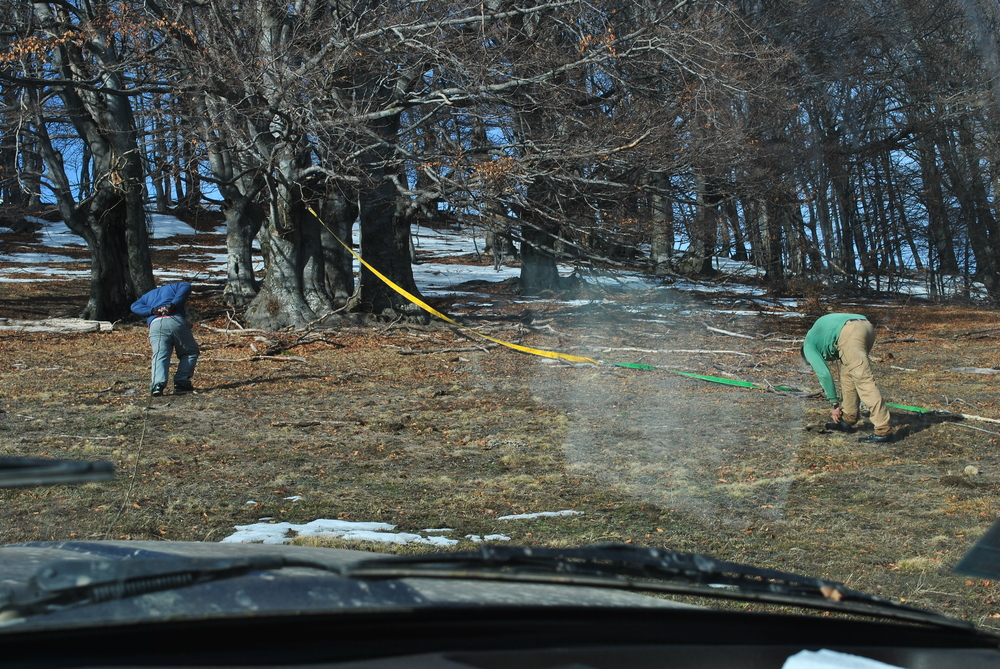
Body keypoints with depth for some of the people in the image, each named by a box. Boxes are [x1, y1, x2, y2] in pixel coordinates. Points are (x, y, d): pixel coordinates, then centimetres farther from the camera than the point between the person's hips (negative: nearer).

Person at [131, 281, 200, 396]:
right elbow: (186, 286, 6)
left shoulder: (148, 296, 37)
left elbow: (135, 306, 18)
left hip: (155, 325, 2)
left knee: (160, 356, -6)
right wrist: (173, 305, -3)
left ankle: (158, 384, -32)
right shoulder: (173, 287, 29)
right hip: (176, 321, -2)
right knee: (190, 352, 11)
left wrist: (153, 310, 4)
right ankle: (181, 382, -5)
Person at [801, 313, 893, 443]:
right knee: (847, 374, 23)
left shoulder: (808, 346, 23)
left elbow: (824, 374, 10)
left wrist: (835, 404, 17)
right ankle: (848, 420, 27)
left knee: (864, 380, -8)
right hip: (867, 326, 8)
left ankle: (884, 431, -12)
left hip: (850, 333, -8)